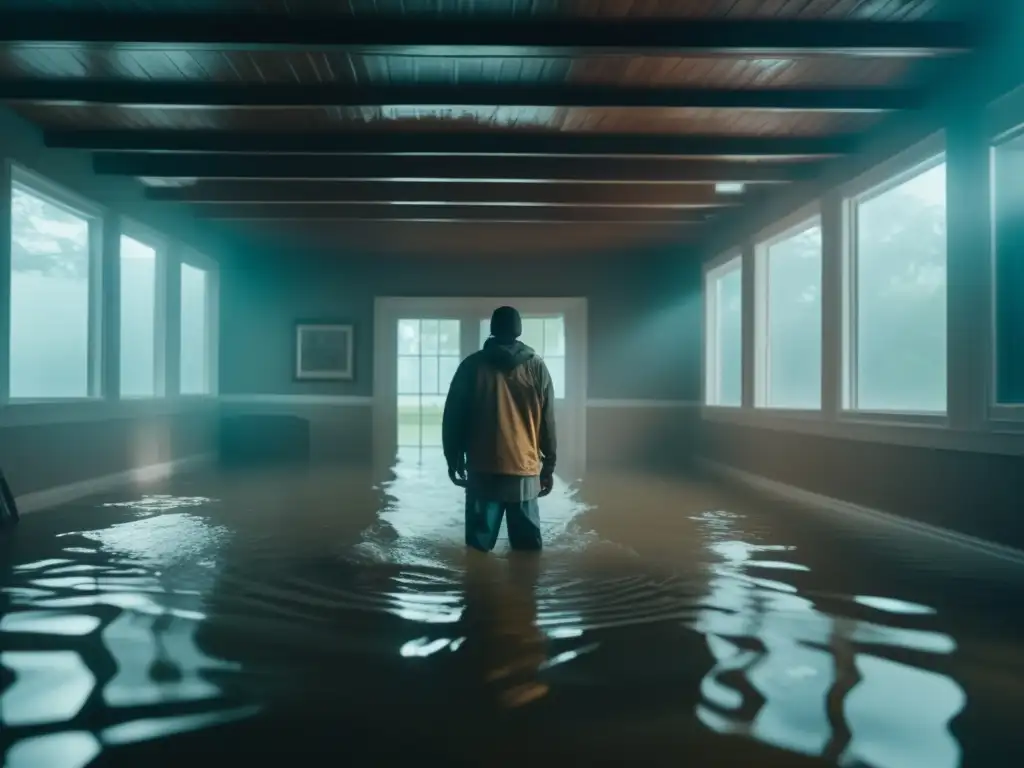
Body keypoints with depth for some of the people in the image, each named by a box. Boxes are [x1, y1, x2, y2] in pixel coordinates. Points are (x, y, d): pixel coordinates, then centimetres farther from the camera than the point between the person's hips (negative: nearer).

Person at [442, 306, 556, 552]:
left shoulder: (472, 365, 0)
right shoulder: (537, 367, 2)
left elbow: (453, 418, 2)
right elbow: (548, 423, 3)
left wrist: (453, 461, 13)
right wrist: (549, 467, 11)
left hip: (482, 471, 0)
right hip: (525, 471, 1)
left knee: (478, 550, 8)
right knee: (527, 548, 9)